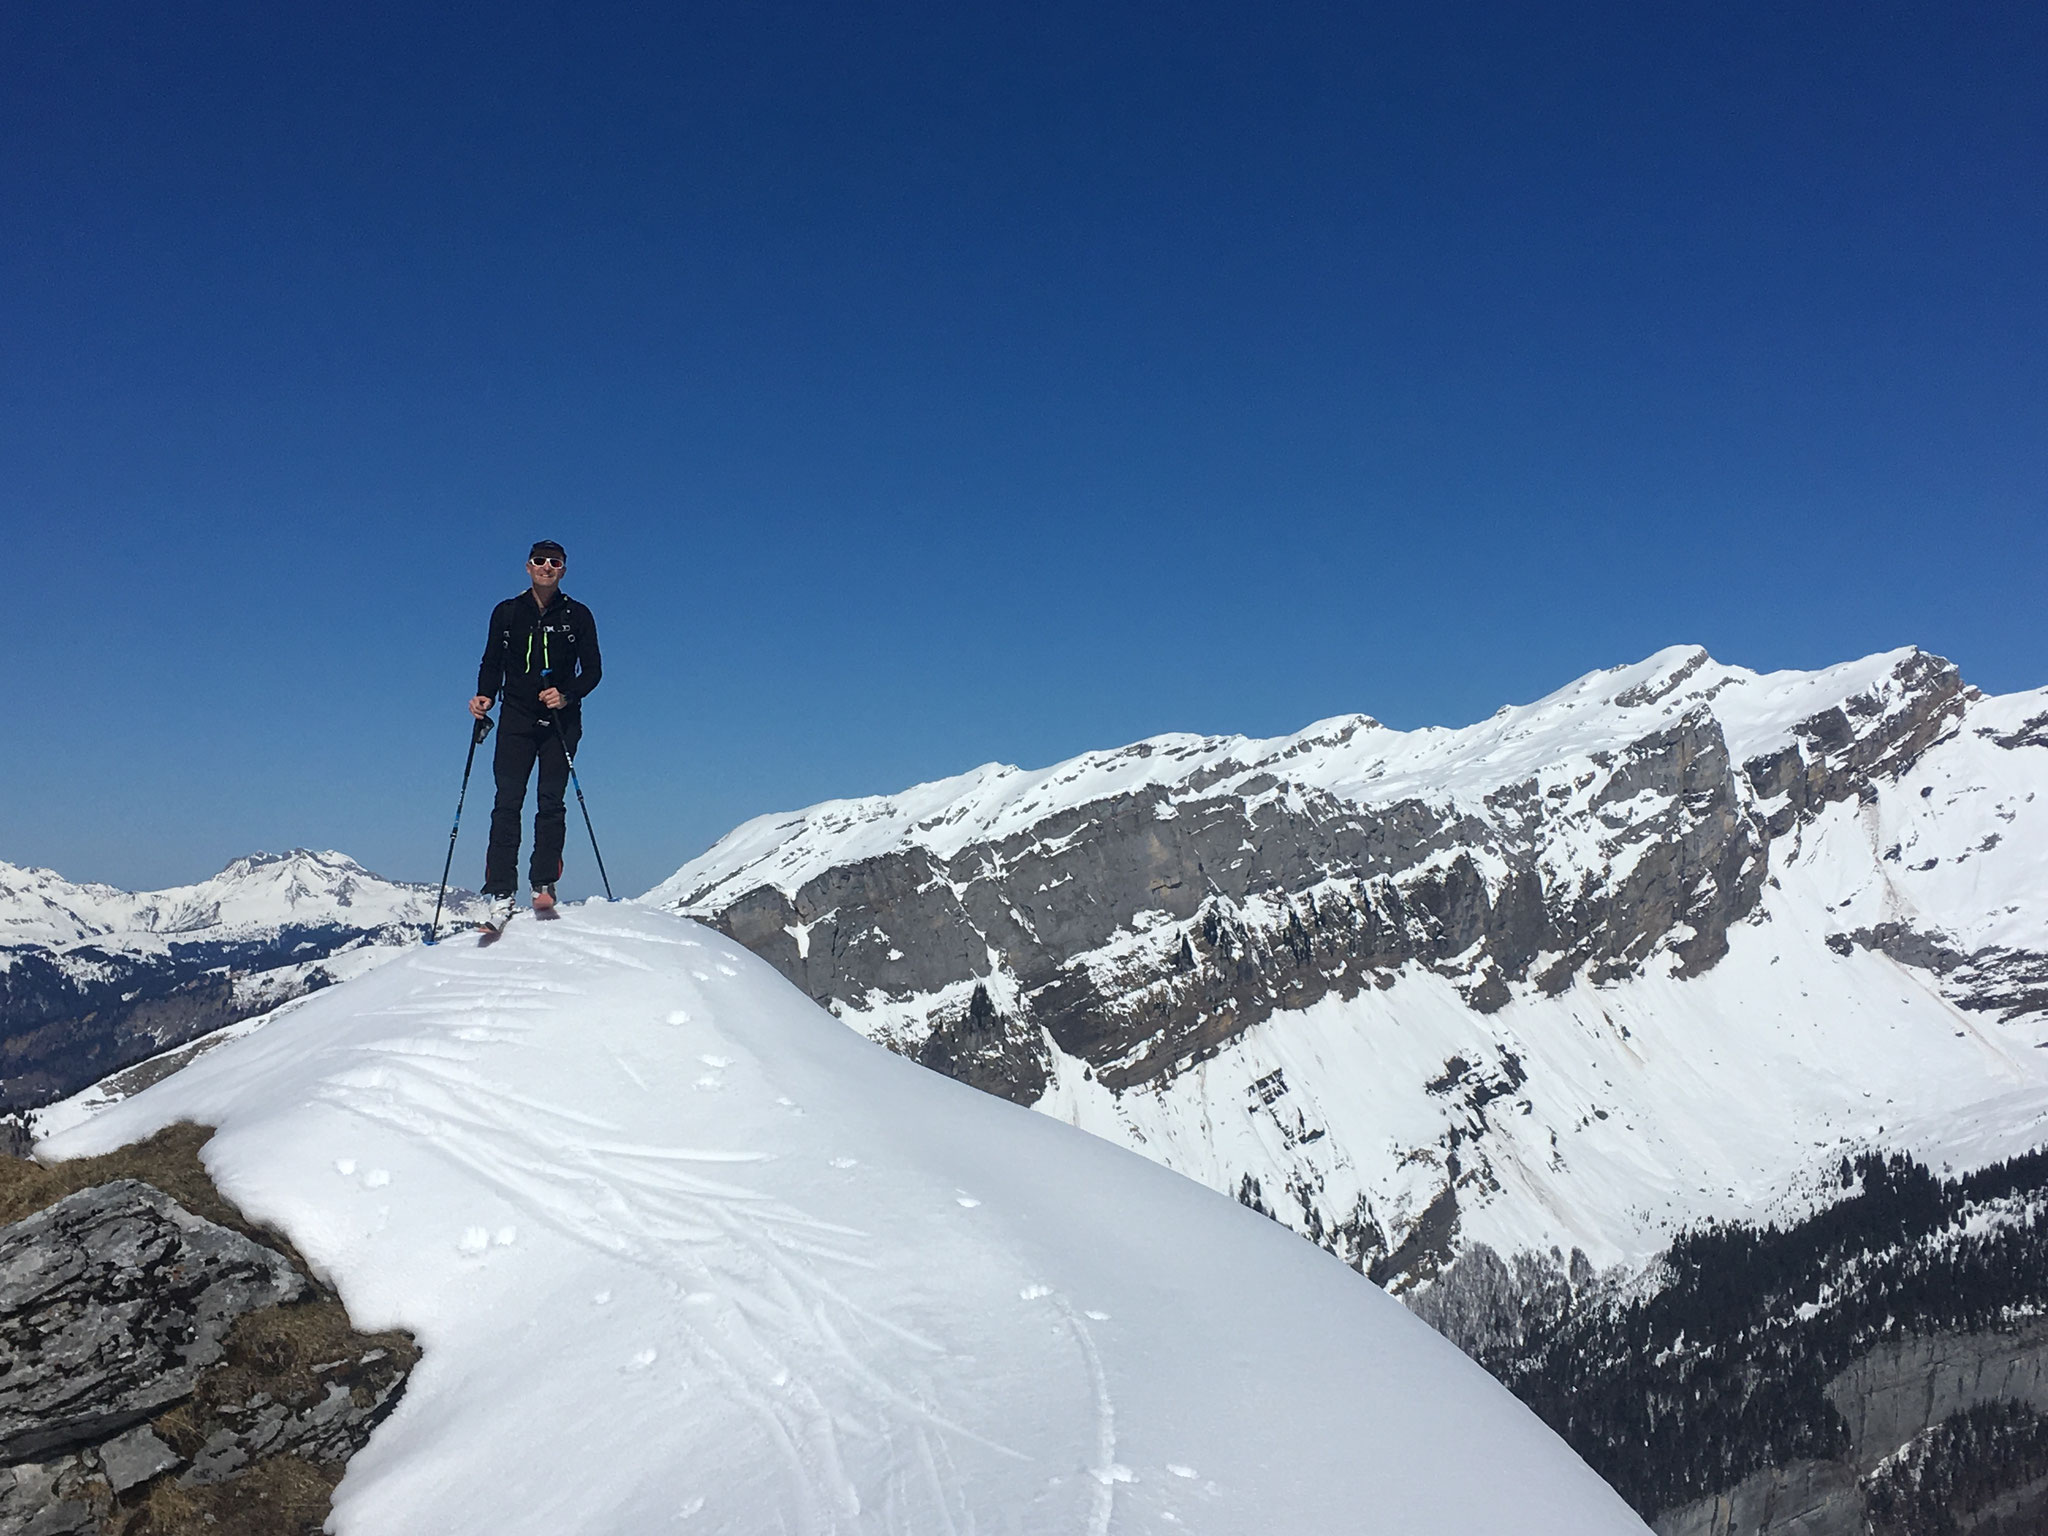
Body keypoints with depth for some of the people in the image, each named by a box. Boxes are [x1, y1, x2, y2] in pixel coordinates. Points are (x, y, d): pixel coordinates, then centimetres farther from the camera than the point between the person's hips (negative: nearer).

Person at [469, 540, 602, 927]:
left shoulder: (577, 616, 5)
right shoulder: (507, 613, 9)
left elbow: (593, 670, 4)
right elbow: (492, 664, 14)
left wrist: (566, 696, -14)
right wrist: (484, 696, -5)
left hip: (561, 721, 0)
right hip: (516, 718, 1)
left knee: (551, 803, -4)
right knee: (507, 803, -8)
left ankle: (544, 884, 3)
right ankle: (501, 896, -10)